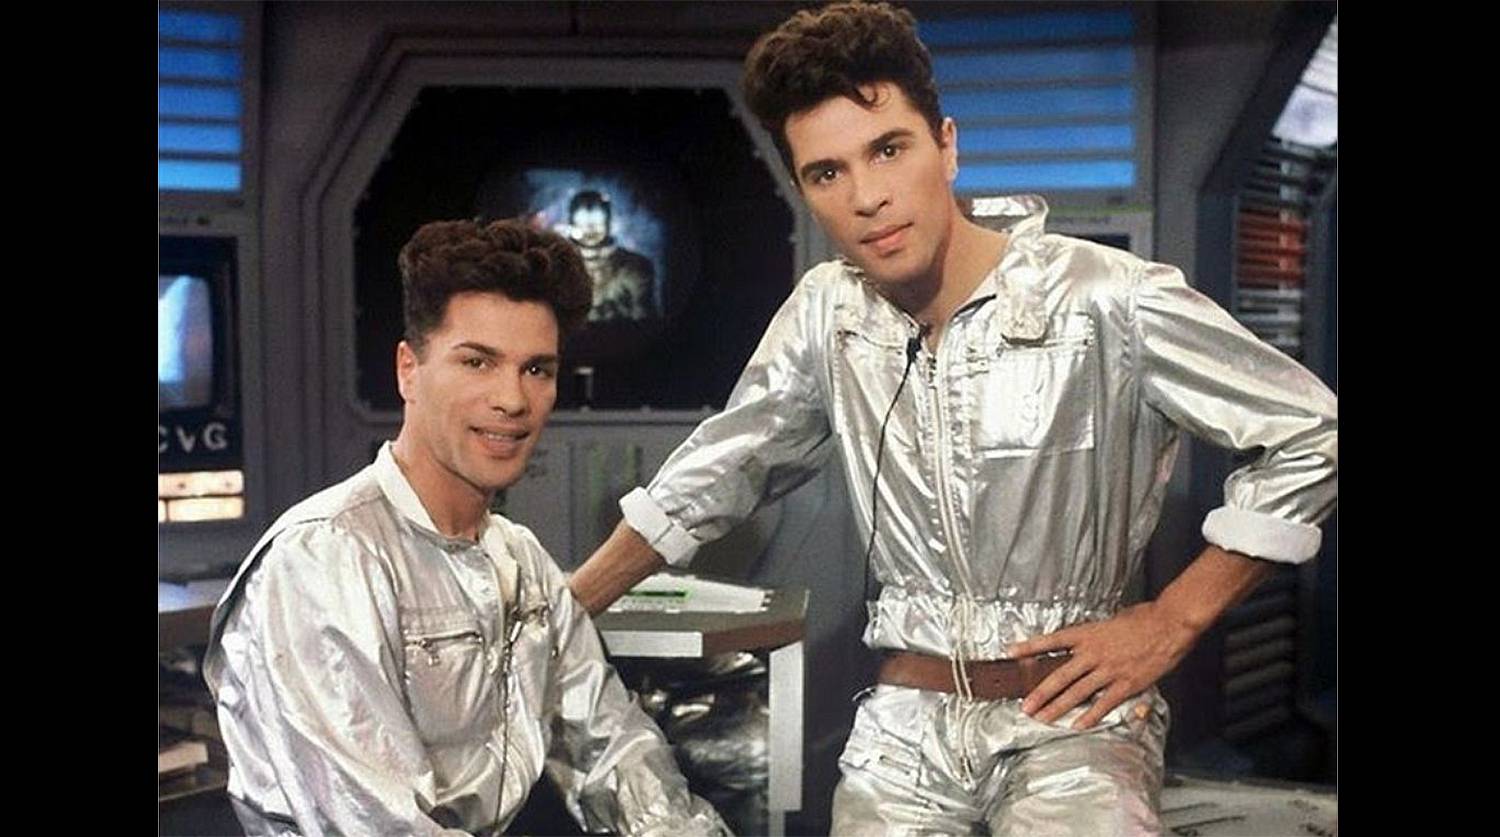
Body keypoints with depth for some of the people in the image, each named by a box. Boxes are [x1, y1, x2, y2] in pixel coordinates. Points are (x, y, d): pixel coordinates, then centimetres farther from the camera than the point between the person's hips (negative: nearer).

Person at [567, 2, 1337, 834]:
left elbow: (1310, 437, -9)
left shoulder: (1110, 304, -17)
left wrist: (1171, 621, -9)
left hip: (1070, 718, -3)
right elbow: (711, 476, 9)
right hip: (901, 730, 4)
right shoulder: (824, 314, -2)